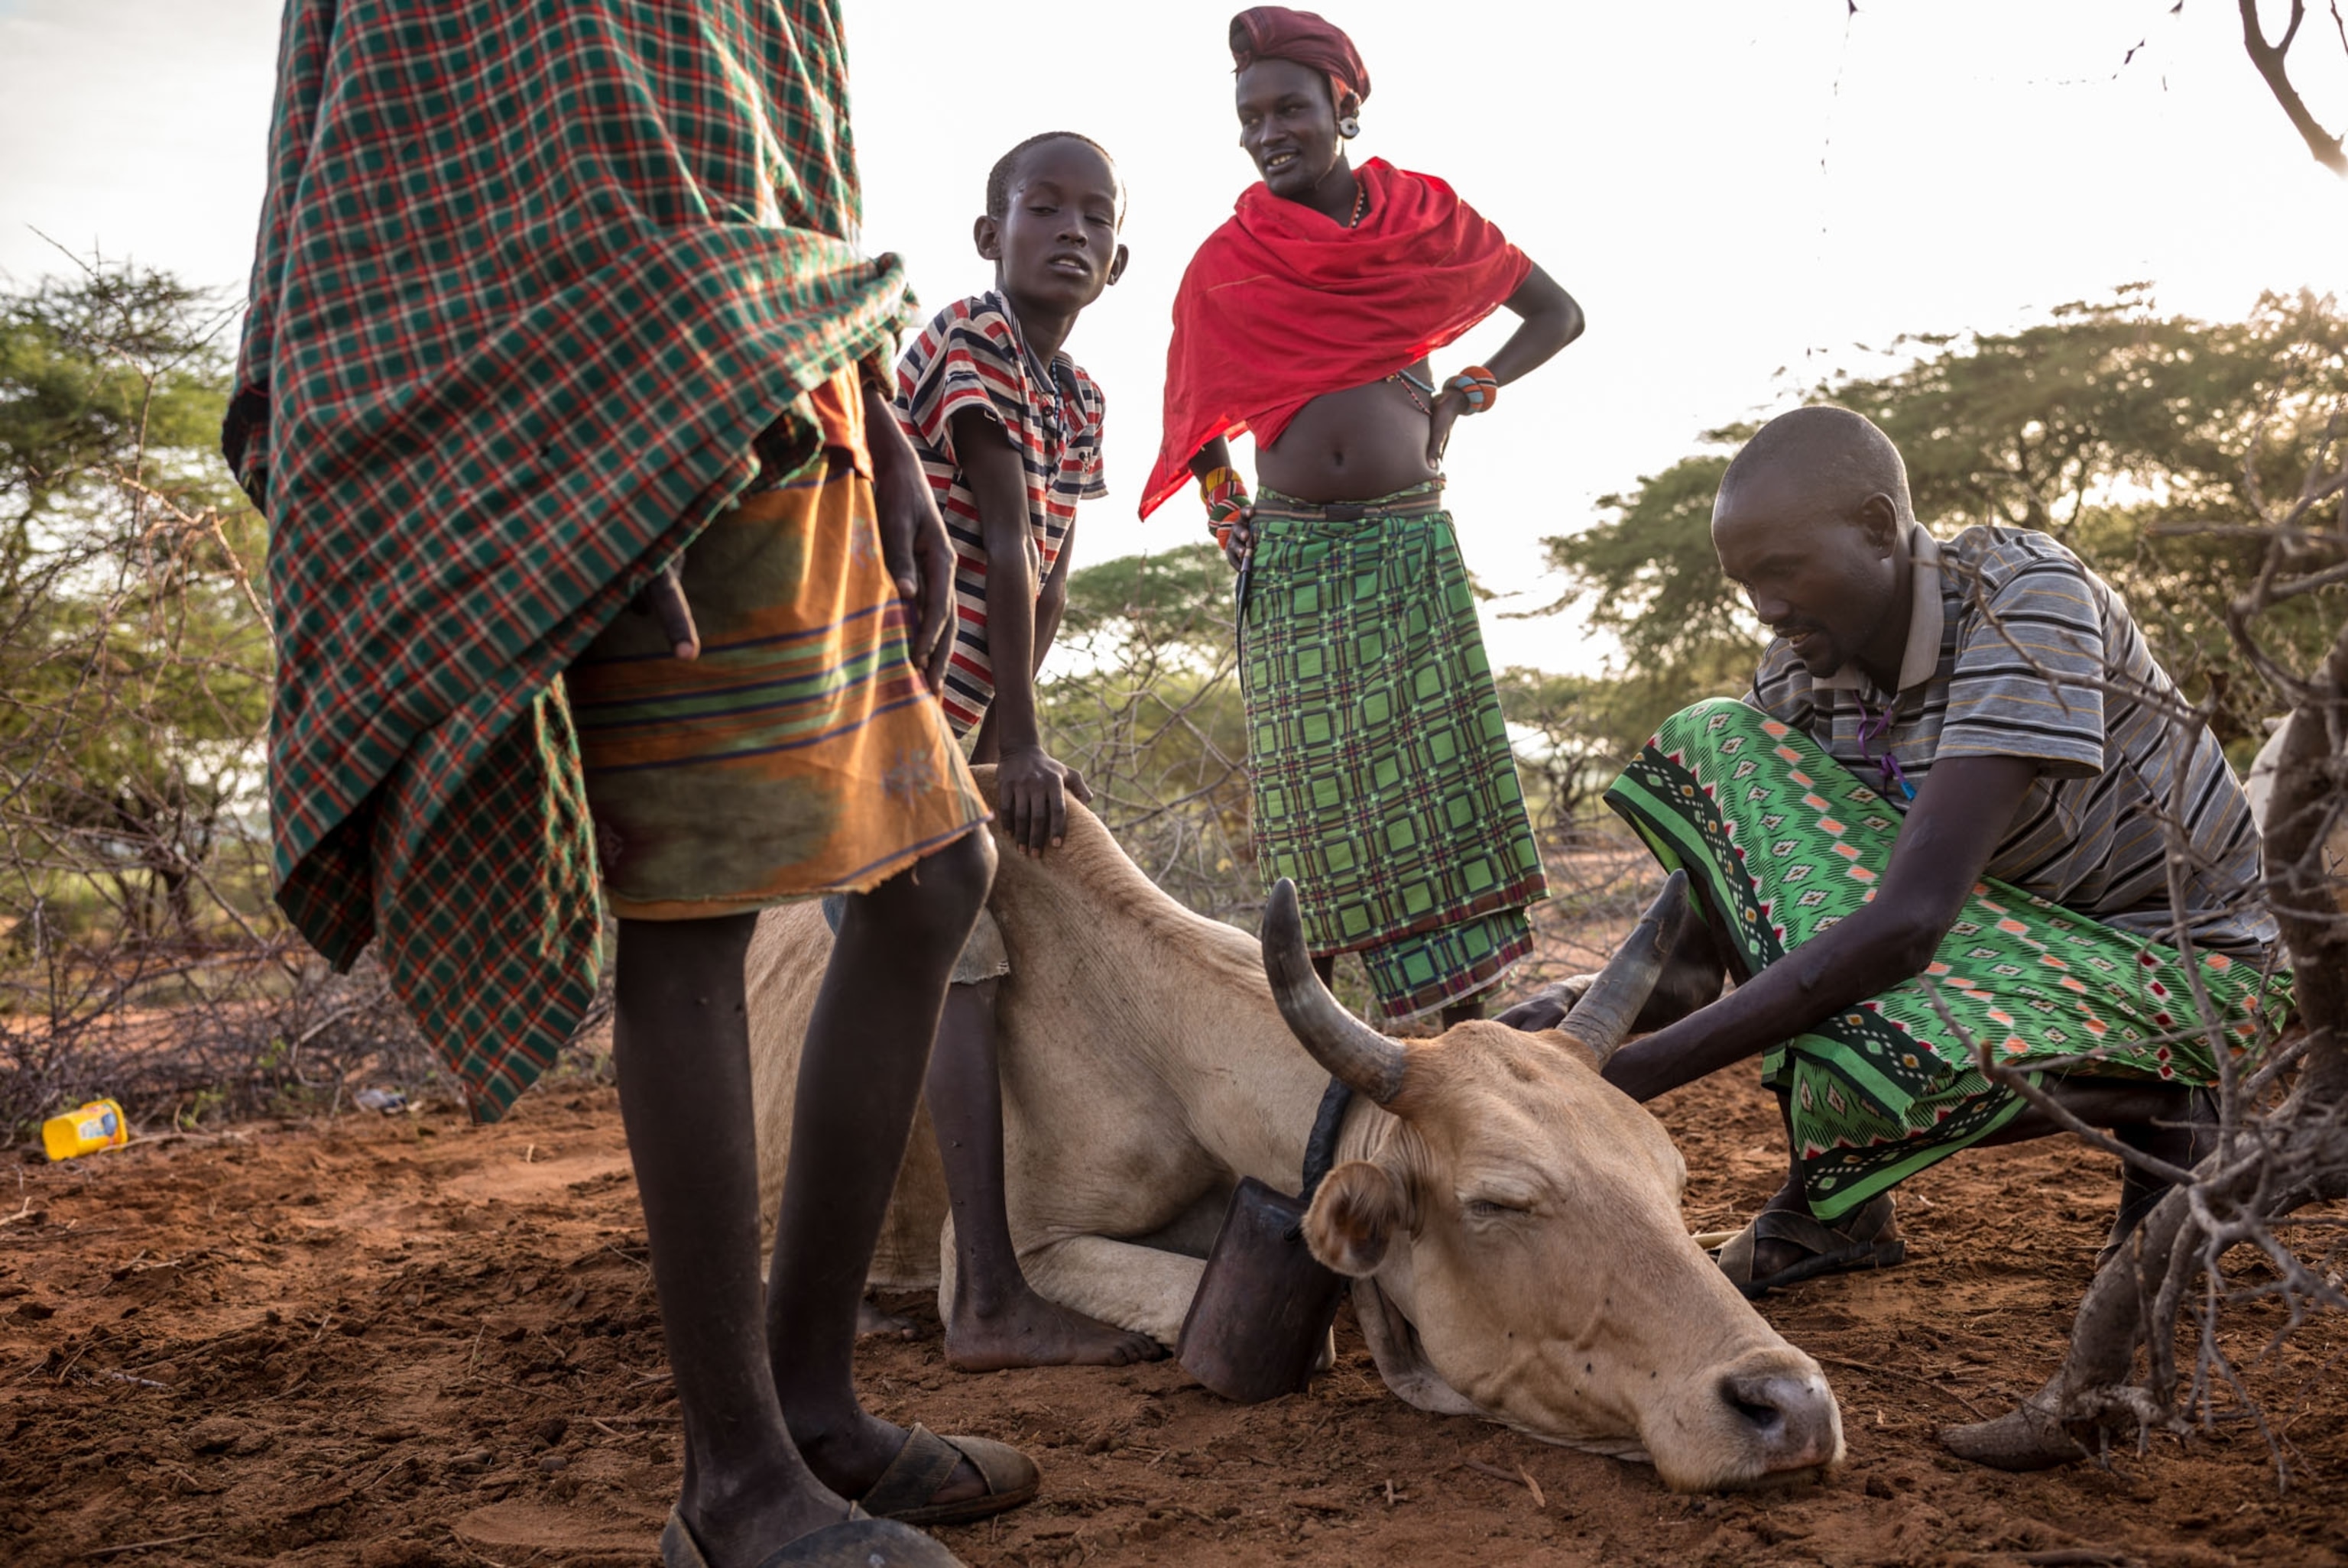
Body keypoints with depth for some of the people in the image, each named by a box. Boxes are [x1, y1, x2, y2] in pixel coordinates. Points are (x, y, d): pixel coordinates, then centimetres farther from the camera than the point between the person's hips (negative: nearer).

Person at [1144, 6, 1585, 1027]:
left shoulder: (1421, 214, 3)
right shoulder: (1225, 263, 4)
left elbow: (1558, 315, 12)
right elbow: (1196, 404, 19)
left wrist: (1466, 396, -1)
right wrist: (1222, 504, 4)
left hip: (1409, 540, 0)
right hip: (1290, 552, 0)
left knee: (1441, 769, -1)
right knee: (1313, 786, 1)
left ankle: (1468, 1014, 4)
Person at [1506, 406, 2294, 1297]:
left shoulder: (2023, 595, -27)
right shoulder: (1797, 679, -8)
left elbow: (1910, 921, -37)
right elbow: (1695, 958, -8)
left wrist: (1633, 1074, -39)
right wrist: (1580, 1013, -30)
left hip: (2179, 958, -6)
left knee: (1864, 1071, -38)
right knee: (1708, 745, -14)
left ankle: (2146, 1106, -2)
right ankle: (1831, 1207, -12)